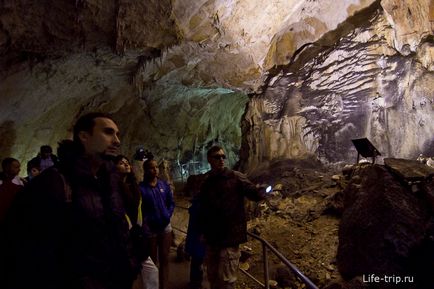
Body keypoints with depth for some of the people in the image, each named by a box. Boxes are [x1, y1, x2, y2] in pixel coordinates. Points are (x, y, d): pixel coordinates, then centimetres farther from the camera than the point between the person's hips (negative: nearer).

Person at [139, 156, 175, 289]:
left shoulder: (164, 185, 2)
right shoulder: (141, 187, -8)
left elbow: (171, 203, 6)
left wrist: (168, 215, -7)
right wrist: (146, 220, -17)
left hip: (165, 227, 3)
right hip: (149, 228, -3)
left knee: (164, 259, 12)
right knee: (152, 260, 10)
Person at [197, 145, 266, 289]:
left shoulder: (235, 177, -6)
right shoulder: (206, 183, 8)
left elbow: (253, 192, -11)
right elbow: (202, 210, 13)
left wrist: (263, 191, -29)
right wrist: (202, 231, 12)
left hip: (230, 237, -5)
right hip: (212, 238, 5)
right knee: (213, 277, 19)